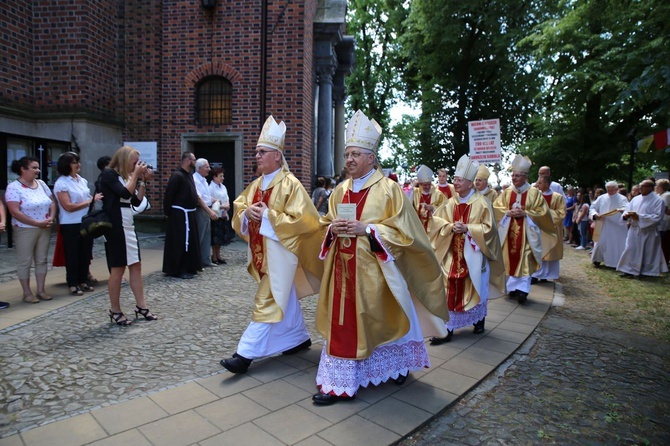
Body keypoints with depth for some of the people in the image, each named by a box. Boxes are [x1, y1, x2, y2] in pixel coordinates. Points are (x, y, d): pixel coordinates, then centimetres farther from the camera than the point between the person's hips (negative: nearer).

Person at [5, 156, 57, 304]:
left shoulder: (41, 184, 8)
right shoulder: (13, 187, -10)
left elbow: (52, 202, 10)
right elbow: (15, 212, -17)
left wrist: (51, 218, -8)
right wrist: (37, 223, -18)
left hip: (45, 229, 6)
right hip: (25, 230, -6)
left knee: (41, 260, 10)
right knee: (25, 262, 3)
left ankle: (41, 290, 18)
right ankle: (27, 293, 12)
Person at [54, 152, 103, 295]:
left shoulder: (82, 180, 10)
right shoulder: (61, 183, -11)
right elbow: (68, 207, -18)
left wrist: (94, 199, 4)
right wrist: (90, 201, -17)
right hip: (71, 225, -6)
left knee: (85, 253, 12)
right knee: (72, 255, 3)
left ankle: (83, 281, 24)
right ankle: (73, 284, 13)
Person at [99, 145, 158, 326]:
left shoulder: (125, 177, 15)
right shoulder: (108, 174, -8)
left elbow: (137, 201, 12)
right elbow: (125, 194, -20)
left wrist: (142, 180, 6)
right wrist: (136, 175, -12)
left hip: (128, 226, 8)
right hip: (115, 227, -8)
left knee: (136, 265, 8)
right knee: (118, 269, -2)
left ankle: (141, 307, 15)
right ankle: (115, 312, 9)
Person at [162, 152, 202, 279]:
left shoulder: (189, 175, 13)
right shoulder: (177, 175, -16)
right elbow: (168, 195, -17)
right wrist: (167, 212, -13)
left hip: (189, 214, 10)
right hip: (180, 214, -10)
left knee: (190, 241, 14)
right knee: (180, 242, -4)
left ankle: (189, 268, 24)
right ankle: (179, 270, 4)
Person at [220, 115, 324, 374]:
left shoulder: (290, 184, -12)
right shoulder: (256, 185, 10)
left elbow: (301, 219, -18)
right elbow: (238, 210, 13)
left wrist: (267, 215, -20)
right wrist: (247, 213, -10)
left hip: (280, 252, -8)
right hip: (261, 251, 8)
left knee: (268, 301, -5)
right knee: (285, 298, 18)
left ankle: (245, 353, -1)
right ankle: (300, 338, 33)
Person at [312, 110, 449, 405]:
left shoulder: (389, 190, -7)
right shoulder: (341, 191, 10)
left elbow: (402, 231, -10)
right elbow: (327, 224, 16)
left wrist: (366, 229, -19)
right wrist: (332, 228, -7)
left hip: (372, 270, -5)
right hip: (343, 268, 5)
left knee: (380, 321, 7)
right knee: (342, 322, 8)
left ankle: (396, 365, 33)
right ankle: (338, 382, 22)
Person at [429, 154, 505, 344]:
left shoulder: (482, 203, -7)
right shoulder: (451, 203, 5)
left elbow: (488, 228, -9)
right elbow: (437, 220, 4)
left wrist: (467, 228, -19)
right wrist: (451, 227, -14)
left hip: (473, 253, -3)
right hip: (453, 253, 3)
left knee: (475, 287, 11)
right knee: (450, 289, -2)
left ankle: (479, 320, 34)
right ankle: (447, 327, 3)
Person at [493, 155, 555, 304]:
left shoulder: (534, 193, -1)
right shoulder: (506, 192, 8)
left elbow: (542, 211, -3)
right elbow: (496, 207, 5)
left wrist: (525, 213, -15)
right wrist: (509, 212, -12)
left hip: (526, 232, -3)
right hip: (509, 232, 3)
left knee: (524, 260, -7)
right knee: (511, 259, 6)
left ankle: (522, 289, -6)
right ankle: (513, 287, 16)